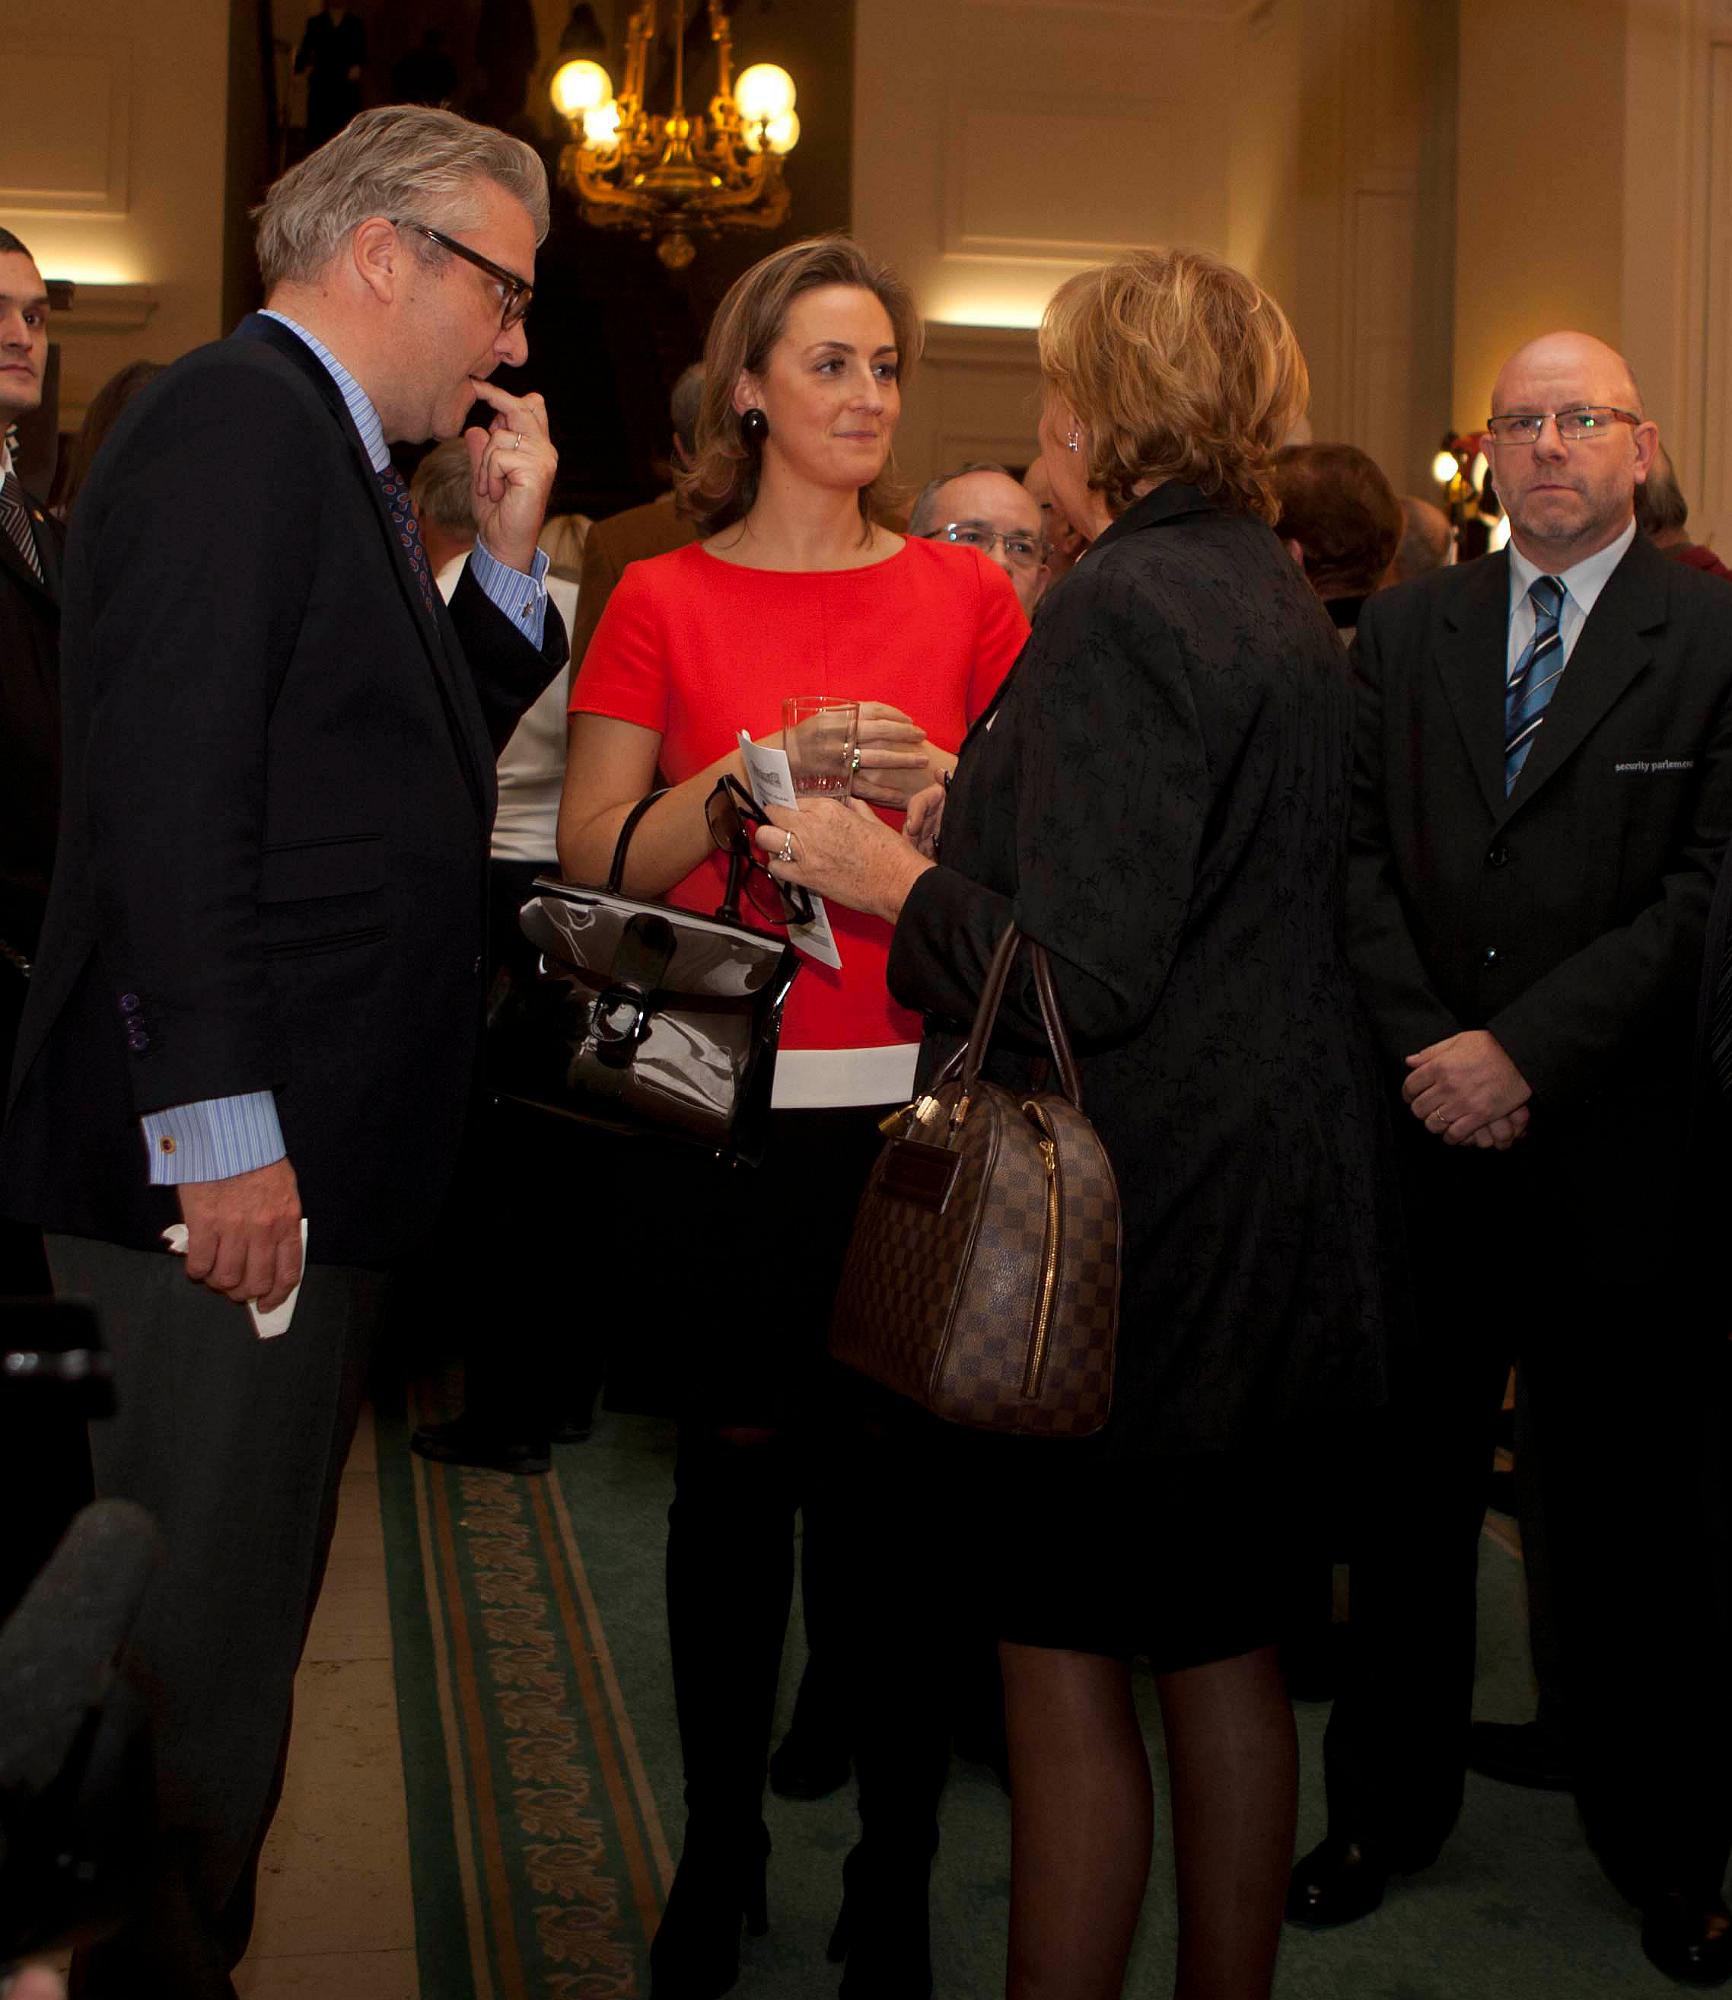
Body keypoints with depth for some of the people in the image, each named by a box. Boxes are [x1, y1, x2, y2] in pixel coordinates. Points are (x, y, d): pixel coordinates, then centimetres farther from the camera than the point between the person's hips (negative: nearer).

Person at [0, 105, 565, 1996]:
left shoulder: (330, 456, 20)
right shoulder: (232, 419, -11)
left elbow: (408, 777, 20)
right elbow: (171, 789, -21)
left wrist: (506, 559, 11)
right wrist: (220, 1129, -23)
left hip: (309, 1153, 10)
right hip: (219, 1160, -10)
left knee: (236, 1625, 18)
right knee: (185, 1641, 1)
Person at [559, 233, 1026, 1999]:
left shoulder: (964, 595, 8)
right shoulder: (665, 601, 6)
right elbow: (591, 861, 3)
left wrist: (938, 790, -9)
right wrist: (739, 783, -13)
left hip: (917, 1098, 0)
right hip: (732, 1103, 0)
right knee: (735, 1469, 7)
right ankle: (718, 1855, 25)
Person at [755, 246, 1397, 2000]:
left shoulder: (1119, 610, -16)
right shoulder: (1279, 601, 12)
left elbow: (1080, 976, -22)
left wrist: (893, 880, -8)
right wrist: (961, 823, 17)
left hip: (1127, 1217, -9)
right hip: (1265, 1213, 10)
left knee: (1066, 1665, 1)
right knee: (1222, 1644, 18)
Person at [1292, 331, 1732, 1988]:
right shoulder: (1402, 630, 10)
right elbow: (1362, 853, 4)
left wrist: (1524, 1047, -15)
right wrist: (1424, 1053, -8)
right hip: (1425, 1126, 3)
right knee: (1408, 1479, 11)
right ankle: (1388, 1802, 28)